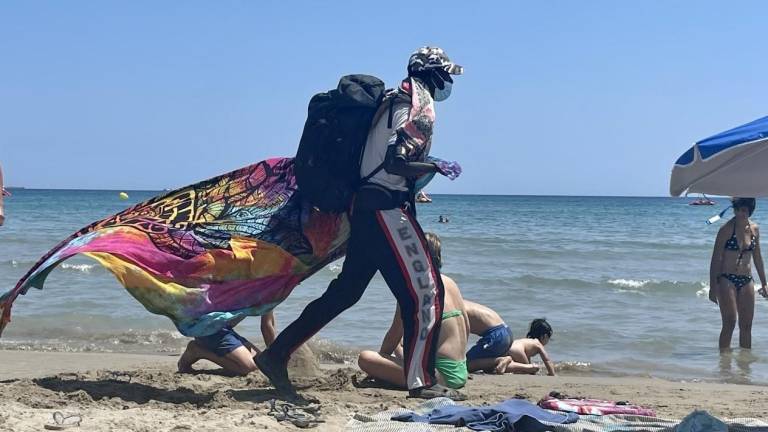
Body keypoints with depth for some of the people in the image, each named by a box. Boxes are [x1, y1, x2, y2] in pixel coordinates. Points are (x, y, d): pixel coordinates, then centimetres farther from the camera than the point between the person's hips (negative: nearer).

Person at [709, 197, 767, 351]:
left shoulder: (754, 229, 7)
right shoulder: (727, 228, -8)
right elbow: (716, 259, -7)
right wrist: (713, 287, -11)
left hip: (746, 281, 5)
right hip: (727, 280, -5)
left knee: (746, 325, 7)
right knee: (729, 323, -10)